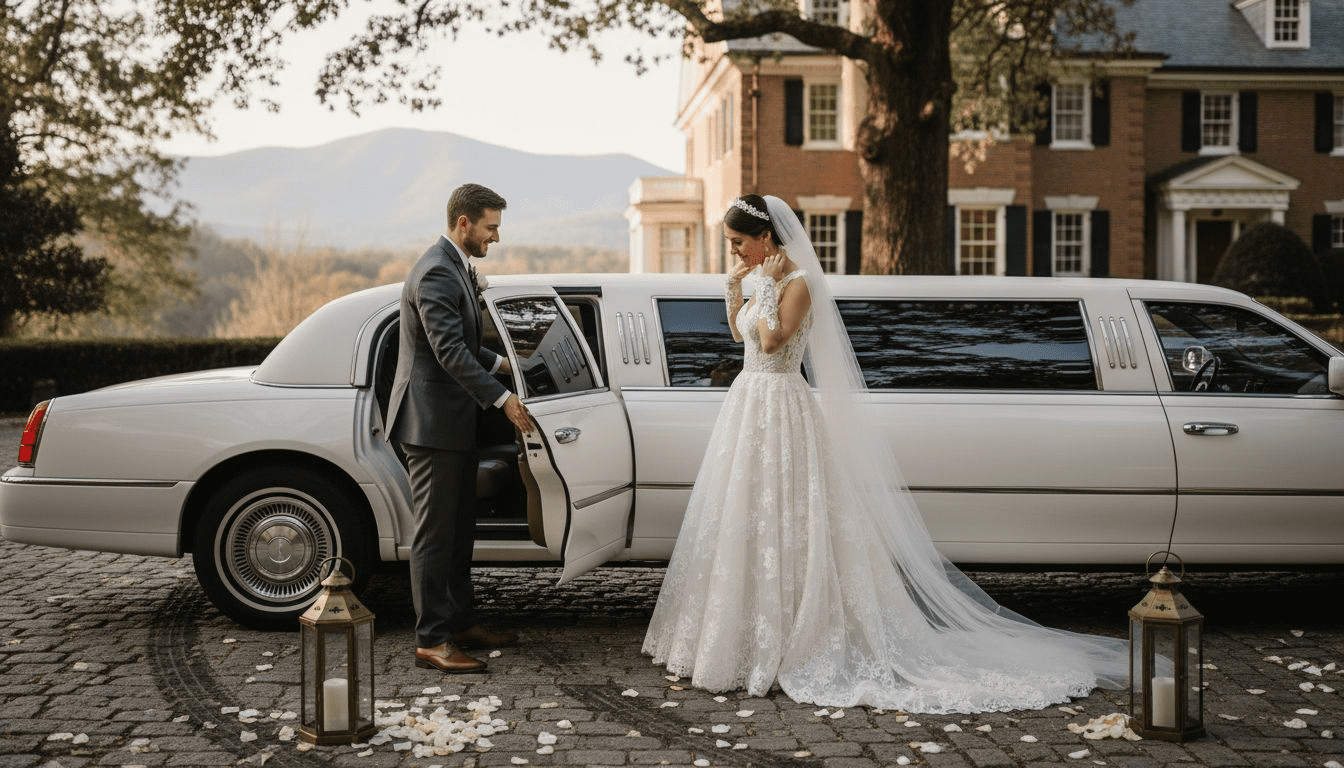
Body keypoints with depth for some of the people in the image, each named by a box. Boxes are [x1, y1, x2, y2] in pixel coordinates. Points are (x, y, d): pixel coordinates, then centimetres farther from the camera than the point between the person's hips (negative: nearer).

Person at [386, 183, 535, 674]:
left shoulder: (457, 269, 14)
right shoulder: (436, 273, -19)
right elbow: (449, 352, -26)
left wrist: (499, 363, 18)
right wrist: (503, 399, -25)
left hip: (453, 422, 10)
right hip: (432, 423, -10)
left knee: (459, 530, 16)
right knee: (434, 535, -5)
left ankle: (459, 622, 26)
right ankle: (431, 641, 1)